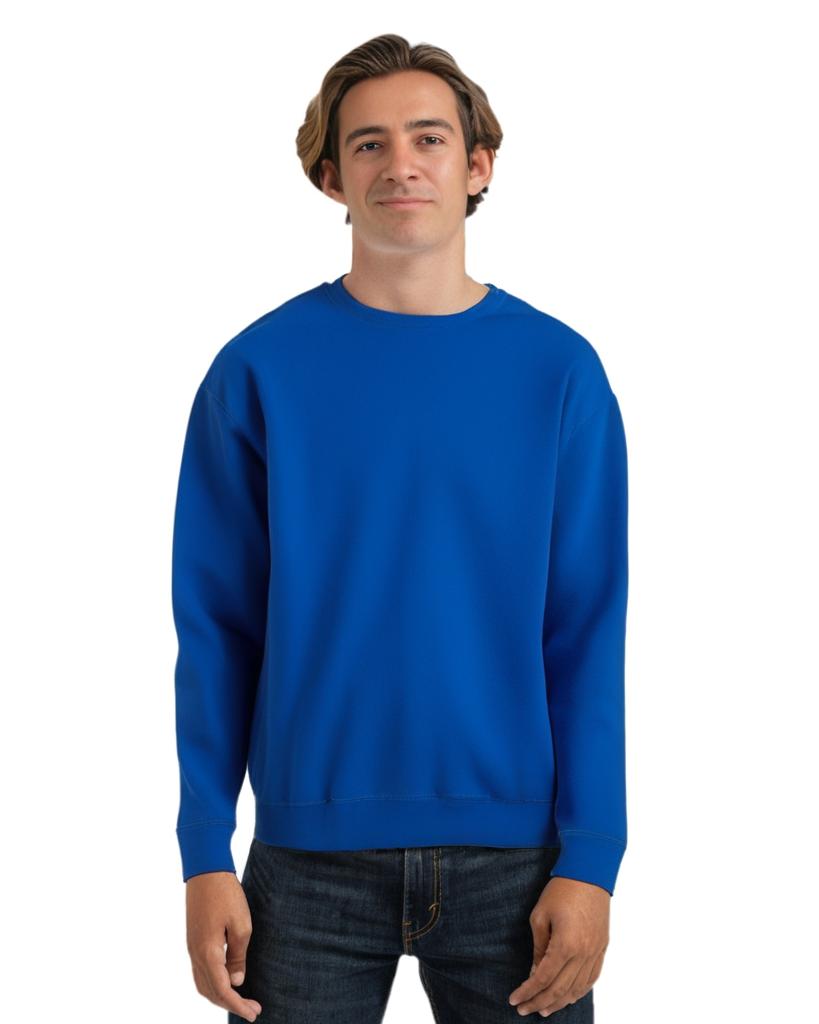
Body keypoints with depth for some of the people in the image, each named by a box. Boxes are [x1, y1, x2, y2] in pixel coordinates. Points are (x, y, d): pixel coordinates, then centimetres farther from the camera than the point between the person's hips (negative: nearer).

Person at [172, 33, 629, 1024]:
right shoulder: (259, 368, -2)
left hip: (511, 852, 1)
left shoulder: (560, 370, 0)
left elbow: (589, 633, -1)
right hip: (311, 854, 0)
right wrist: (205, 854, -5)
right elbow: (215, 627, -1)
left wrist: (590, 858, -6)